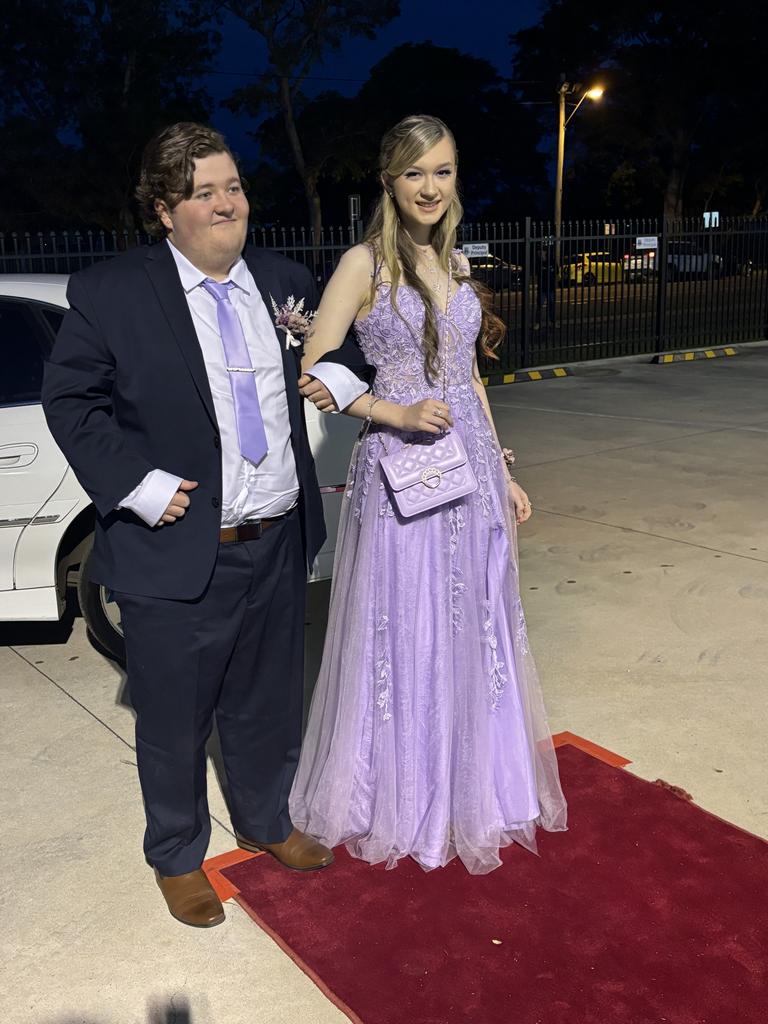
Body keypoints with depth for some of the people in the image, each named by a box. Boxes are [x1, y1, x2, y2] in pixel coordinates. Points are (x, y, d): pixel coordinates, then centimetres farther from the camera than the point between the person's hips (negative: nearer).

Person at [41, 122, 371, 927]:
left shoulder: (284, 281, 6)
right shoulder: (110, 294, -8)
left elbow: (351, 339, 20)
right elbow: (69, 401, -6)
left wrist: (339, 373, -2)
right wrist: (138, 485, -15)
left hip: (277, 547, 5)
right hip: (177, 555, -4)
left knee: (269, 708, 22)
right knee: (174, 723, 12)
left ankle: (265, 824, 48)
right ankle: (176, 858, 38)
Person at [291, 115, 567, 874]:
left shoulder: (456, 264, 13)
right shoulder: (364, 263, -6)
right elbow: (313, 373, -12)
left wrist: (504, 472, 16)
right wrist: (399, 415, -21)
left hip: (471, 469, 6)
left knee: (473, 634, 15)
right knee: (401, 640, 5)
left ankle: (470, 789, 35)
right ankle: (397, 800, 26)